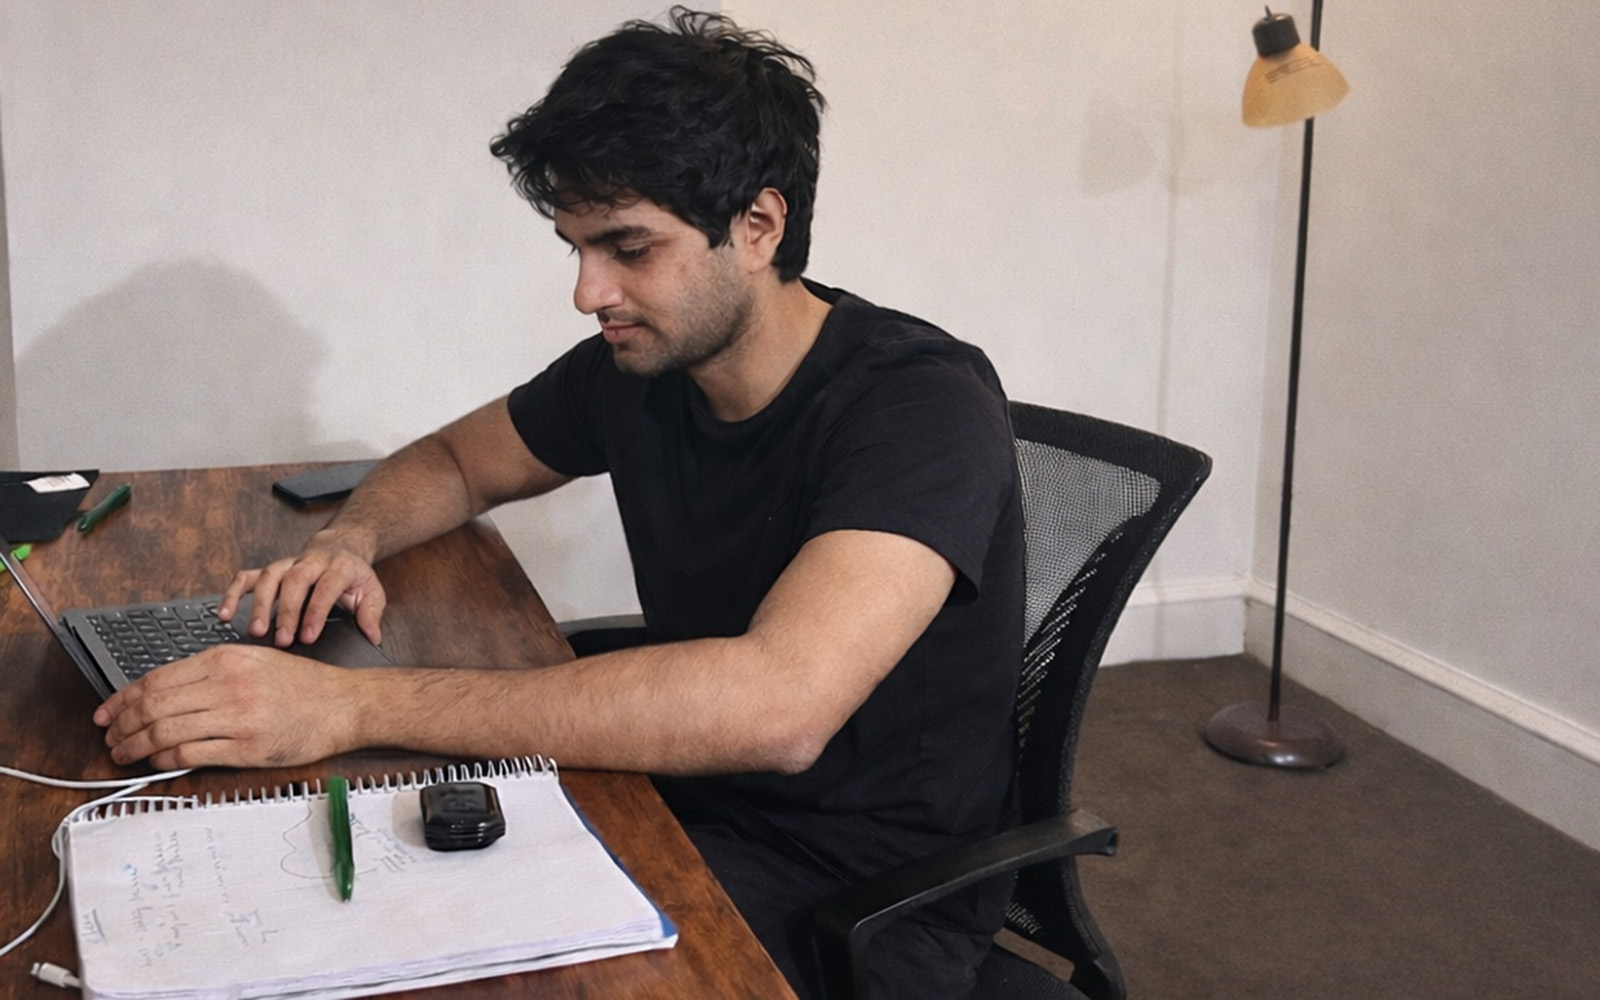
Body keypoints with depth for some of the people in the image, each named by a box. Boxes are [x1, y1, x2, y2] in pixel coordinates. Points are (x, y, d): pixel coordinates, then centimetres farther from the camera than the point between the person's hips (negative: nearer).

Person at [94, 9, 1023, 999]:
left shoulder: (923, 406, -23)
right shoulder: (634, 366, -2)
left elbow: (775, 705, -39)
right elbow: (454, 459, 18)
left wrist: (355, 705, -39)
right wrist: (350, 540, -8)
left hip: (869, 892, -6)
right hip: (691, 803, 6)